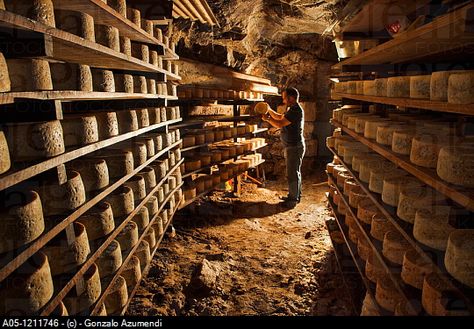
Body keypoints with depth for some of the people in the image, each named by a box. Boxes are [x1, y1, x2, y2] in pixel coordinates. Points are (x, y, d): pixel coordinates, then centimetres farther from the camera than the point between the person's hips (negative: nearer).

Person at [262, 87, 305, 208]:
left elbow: (280, 124, -22)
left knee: (292, 173, -3)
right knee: (295, 172, 17)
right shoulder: (293, 109, 14)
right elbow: (280, 117, 24)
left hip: (294, 147, -11)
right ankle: (296, 195, 29)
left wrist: (267, 119, -10)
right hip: (293, 146, 11)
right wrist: (269, 110, 16)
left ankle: (293, 199, 5)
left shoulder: (296, 110, -19)